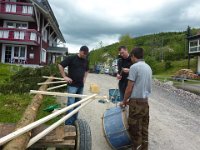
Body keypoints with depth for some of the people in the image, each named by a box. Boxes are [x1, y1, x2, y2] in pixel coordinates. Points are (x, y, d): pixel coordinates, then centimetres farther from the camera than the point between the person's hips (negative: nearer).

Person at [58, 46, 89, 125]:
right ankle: (68, 123, 3)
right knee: (71, 104, -6)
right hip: (72, 85, -6)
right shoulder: (71, 58, -9)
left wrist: (84, 78, 10)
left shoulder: (86, 61, 8)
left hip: (81, 85, 6)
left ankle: (74, 121, 26)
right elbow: (60, 65, -8)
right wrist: (65, 77, -11)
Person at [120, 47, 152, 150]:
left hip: (136, 102, -8)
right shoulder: (148, 67, 11)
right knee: (144, 129, 15)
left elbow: (129, 88, -12)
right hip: (145, 101, 8)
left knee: (135, 130, 3)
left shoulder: (134, 67, -12)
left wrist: (124, 101, 2)